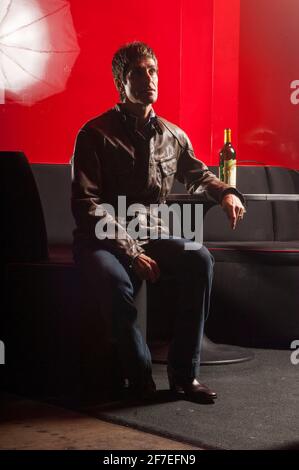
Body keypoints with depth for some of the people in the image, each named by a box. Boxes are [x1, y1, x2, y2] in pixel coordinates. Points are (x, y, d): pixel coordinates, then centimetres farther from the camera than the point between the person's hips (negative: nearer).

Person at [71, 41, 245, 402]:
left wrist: (226, 193, 6)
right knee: (116, 281, -37)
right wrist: (131, 253, -20)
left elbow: (197, 175, 29)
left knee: (199, 259, -25)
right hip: (102, 240, -4)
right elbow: (87, 205, -13)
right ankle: (140, 376, -14)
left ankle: (184, 373, -17)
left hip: (152, 235, 4)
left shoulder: (171, 136, 8)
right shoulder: (96, 134, -7)